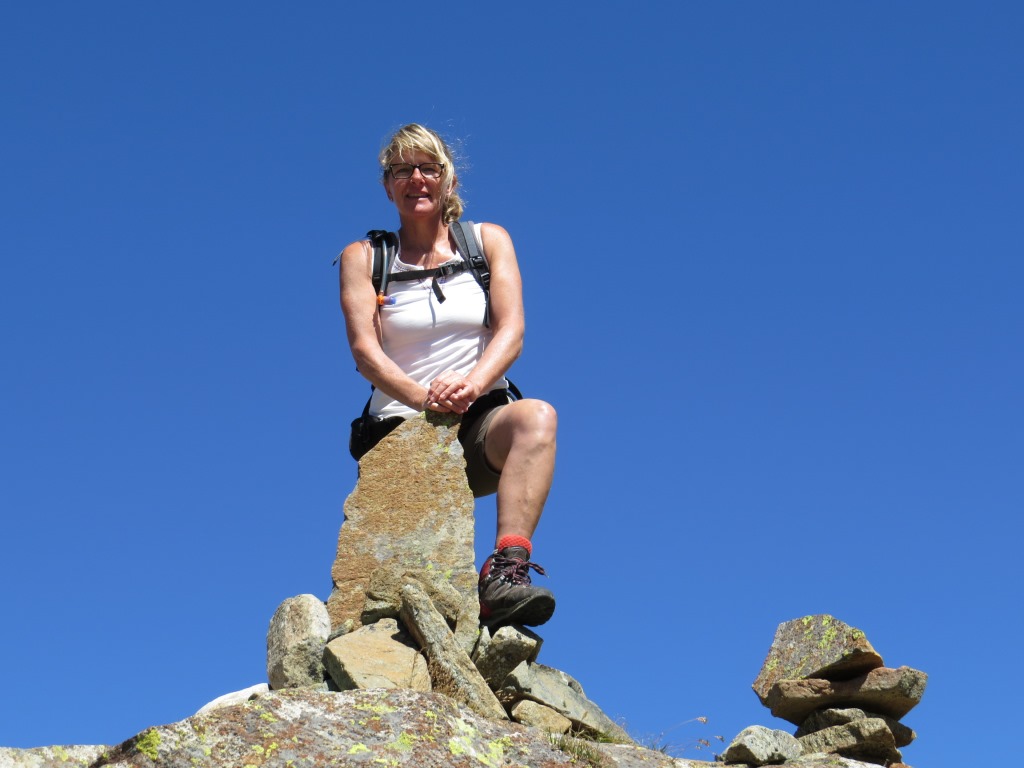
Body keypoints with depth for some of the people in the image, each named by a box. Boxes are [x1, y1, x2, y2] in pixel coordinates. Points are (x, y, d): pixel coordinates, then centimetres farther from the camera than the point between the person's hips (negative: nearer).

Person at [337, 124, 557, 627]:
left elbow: (511, 331, -1)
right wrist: (424, 397, -24)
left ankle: (506, 573, -47)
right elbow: (365, 349, -3)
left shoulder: (488, 241, 13)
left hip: (482, 422, -1)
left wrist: (470, 385, -24)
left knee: (537, 416, -36)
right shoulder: (363, 258, 11)